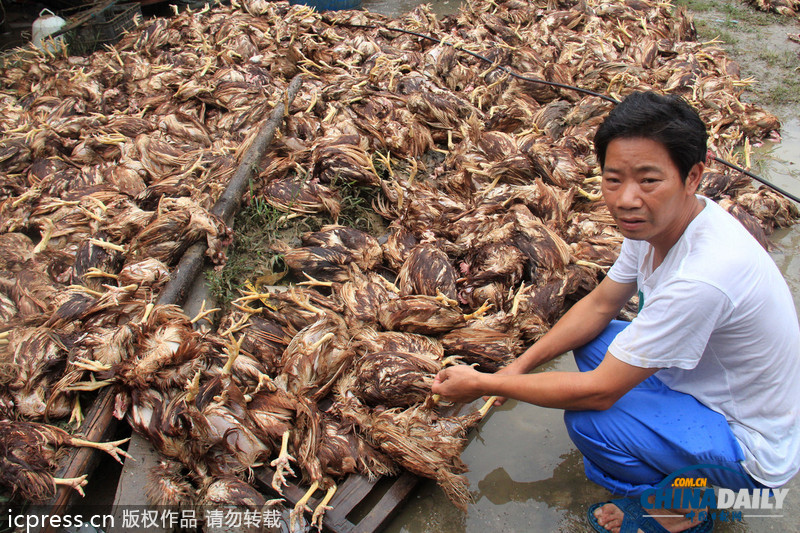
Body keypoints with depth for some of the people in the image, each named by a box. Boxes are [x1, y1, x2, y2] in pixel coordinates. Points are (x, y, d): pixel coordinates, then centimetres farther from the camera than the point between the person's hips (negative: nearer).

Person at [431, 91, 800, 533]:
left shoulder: (702, 275, -38)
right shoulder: (660, 218, -11)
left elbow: (599, 391, -30)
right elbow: (600, 304, 3)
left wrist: (482, 384, -21)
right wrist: (521, 365, -6)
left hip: (756, 447, -8)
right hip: (712, 381, 8)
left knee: (588, 419, -23)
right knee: (591, 339, 6)